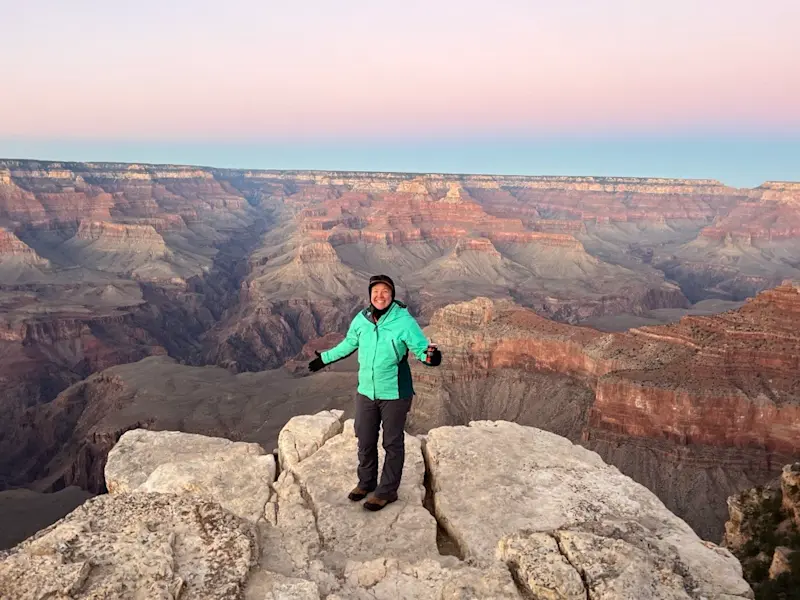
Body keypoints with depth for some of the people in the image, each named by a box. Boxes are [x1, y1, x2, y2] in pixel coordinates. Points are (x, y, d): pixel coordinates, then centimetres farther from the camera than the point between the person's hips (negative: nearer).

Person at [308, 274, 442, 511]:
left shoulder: (404, 321, -17)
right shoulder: (361, 320, -3)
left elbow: (422, 347, -15)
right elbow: (348, 344, 15)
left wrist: (430, 356, -39)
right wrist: (325, 358, 25)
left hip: (394, 394, -4)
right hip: (366, 392, 5)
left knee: (393, 443, 9)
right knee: (365, 441, 16)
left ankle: (387, 490, 24)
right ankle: (366, 482, 37)